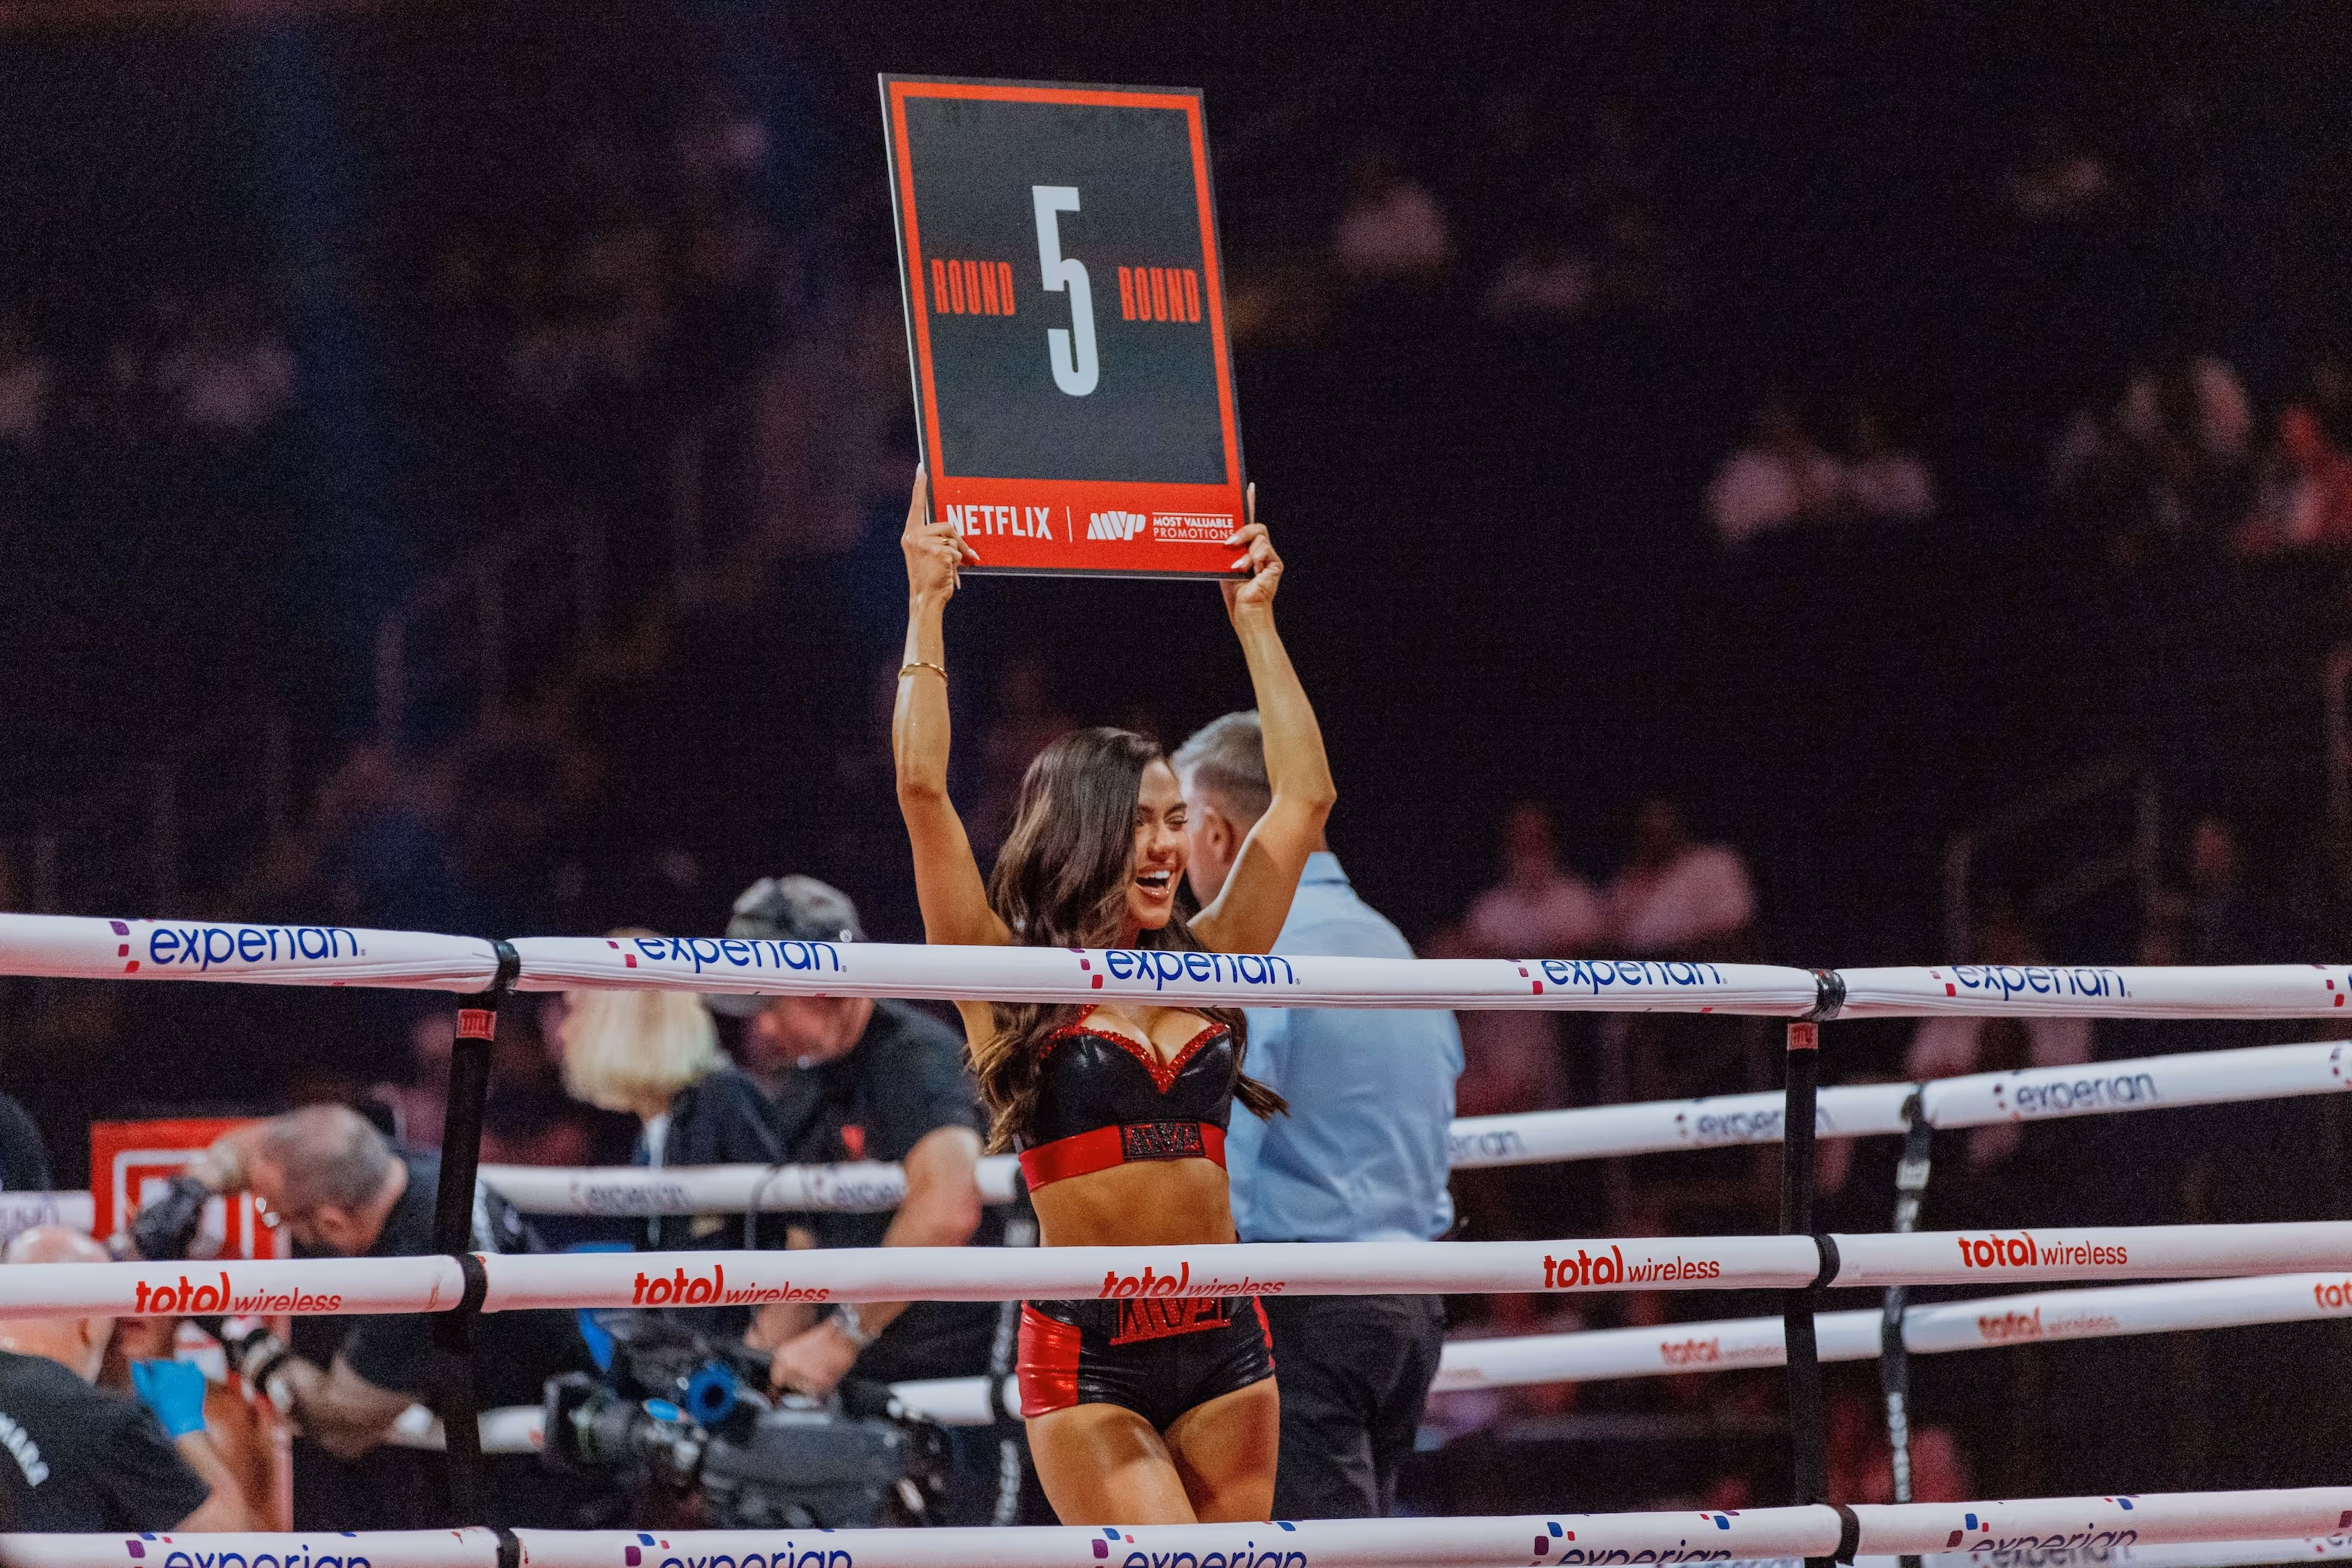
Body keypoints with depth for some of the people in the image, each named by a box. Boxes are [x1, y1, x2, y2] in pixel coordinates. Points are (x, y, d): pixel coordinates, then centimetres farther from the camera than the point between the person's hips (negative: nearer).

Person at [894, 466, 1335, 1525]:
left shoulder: (1206, 963, 13)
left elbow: (1303, 796, 16)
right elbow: (922, 789, -8)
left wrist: (1255, 620, 17)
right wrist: (927, 608, -4)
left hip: (1224, 1344, 5)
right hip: (1087, 1355, -5)